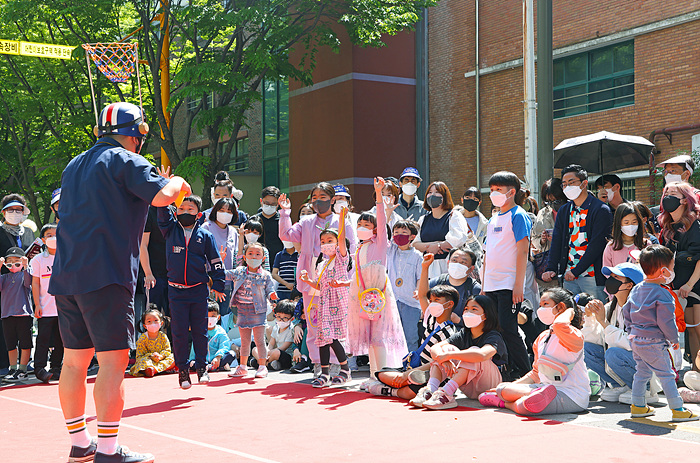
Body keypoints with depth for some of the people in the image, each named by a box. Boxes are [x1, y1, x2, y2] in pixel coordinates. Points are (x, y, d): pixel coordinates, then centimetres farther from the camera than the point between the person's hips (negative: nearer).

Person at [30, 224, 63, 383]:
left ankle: (56, 368, 14)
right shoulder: (38, 260, 3)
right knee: (43, 338, -7)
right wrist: (37, 305, -7)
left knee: (60, 340, 6)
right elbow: (35, 283, 0)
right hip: (46, 309, -3)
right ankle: (40, 368, -4)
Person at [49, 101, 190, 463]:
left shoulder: (74, 166, 20)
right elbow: (162, 196, -18)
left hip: (65, 274, 8)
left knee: (74, 360, 11)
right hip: (105, 274, -8)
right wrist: (177, 183, 4)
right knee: (113, 360, -7)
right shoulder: (125, 161, -4)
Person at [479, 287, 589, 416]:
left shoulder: (573, 335, -13)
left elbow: (559, 325, -40)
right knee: (502, 388, -7)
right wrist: (511, 387, 16)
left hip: (572, 397, -8)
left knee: (524, 406, -29)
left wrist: (569, 312, -16)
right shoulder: (542, 337, 16)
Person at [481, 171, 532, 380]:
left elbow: (523, 251, -12)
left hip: (509, 285, -8)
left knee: (508, 329, -11)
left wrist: (519, 284, -18)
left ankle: (525, 374, -2)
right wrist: (483, 286, 17)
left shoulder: (518, 216, -5)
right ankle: (506, 374, 14)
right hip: (491, 285, 8)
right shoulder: (493, 220, 18)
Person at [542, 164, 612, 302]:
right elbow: (557, 242, 9)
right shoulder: (564, 211, 14)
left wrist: (576, 271, -15)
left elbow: (596, 244, -12)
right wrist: (551, 269, -5)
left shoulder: (601, 210, -6)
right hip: (569, 276, 5)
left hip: (592, 276, -5)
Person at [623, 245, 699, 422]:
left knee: (642, 372, 19)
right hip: (653, 343, -8)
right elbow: (665, 322, -19)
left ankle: (638, 406, 25)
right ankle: (678, 410, 2)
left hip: (636, 340, 8)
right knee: (666, 375, -1)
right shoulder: (662, 294, -19)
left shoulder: (636, 289, 7)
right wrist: (674, 339, -4)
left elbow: (626, 313, 16)